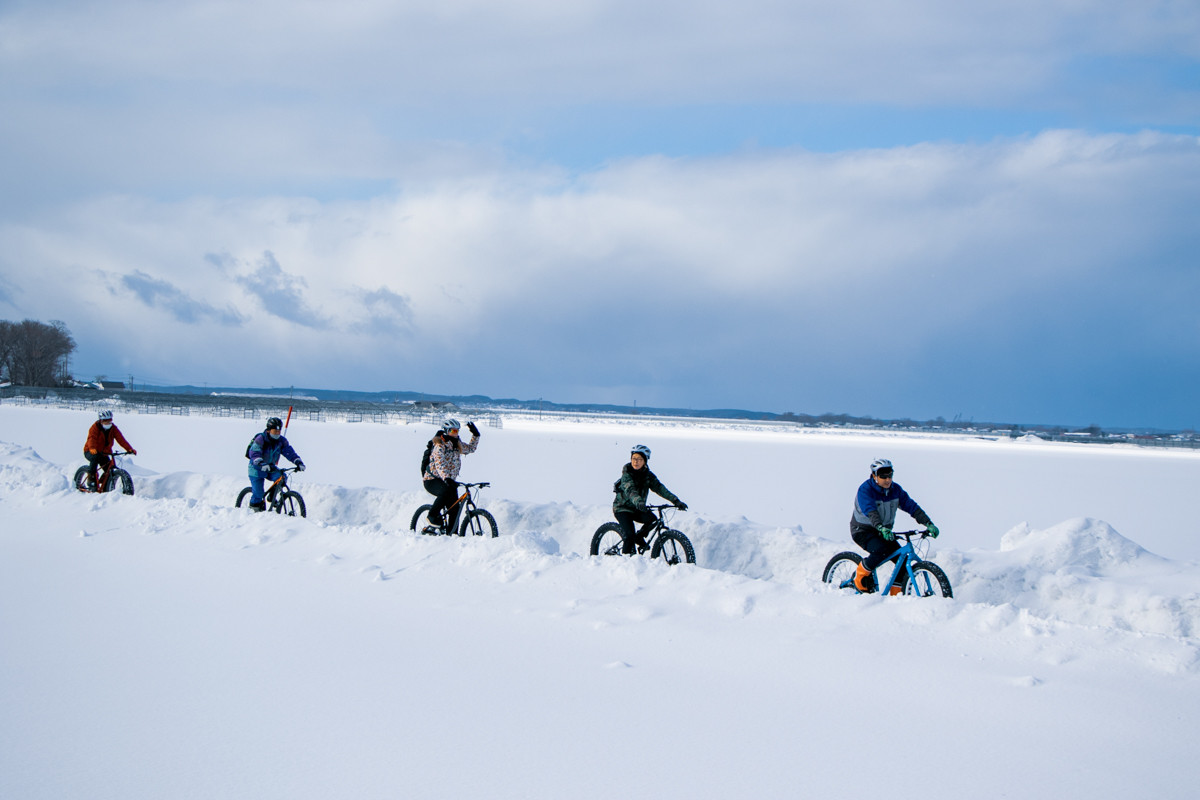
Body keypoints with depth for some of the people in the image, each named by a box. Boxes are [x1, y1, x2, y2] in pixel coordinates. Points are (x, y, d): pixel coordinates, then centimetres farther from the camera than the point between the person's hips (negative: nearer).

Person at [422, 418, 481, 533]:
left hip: (449, 481, 7)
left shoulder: (457, 444, 9)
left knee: (454, 509, -6)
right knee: (447, 491, -38)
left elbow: (470, 448, 28)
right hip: (432, 480, -7)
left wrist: (475, 435, 14)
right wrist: (447, 478, -47)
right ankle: (433, 515, -21)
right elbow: (439, 464, -32)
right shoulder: (440, 446, -16)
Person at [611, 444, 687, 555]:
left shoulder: (648, 475, -3)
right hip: (622, 507, -5)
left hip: (637, 509, 5)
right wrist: (638, 501, -55)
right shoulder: (627, 473, -18)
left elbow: (660, 488, -12)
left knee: (652, 519, -22)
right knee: (629, 535, -21)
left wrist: (676, 501, -25)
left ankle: (639, 538, 4)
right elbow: (630, 490, -34)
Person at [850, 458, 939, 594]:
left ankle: (896, 595, 2)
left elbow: (911, 506, -9)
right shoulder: (865, 490, -21)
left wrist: (929, 524, -23)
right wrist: (881, 528, -54)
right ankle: (860, 577, -10)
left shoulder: (895, 490, -3)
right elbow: (870, 512, -36)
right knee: (881, 550, -33)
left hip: (883, 532, 6)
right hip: (862, 531, -6)